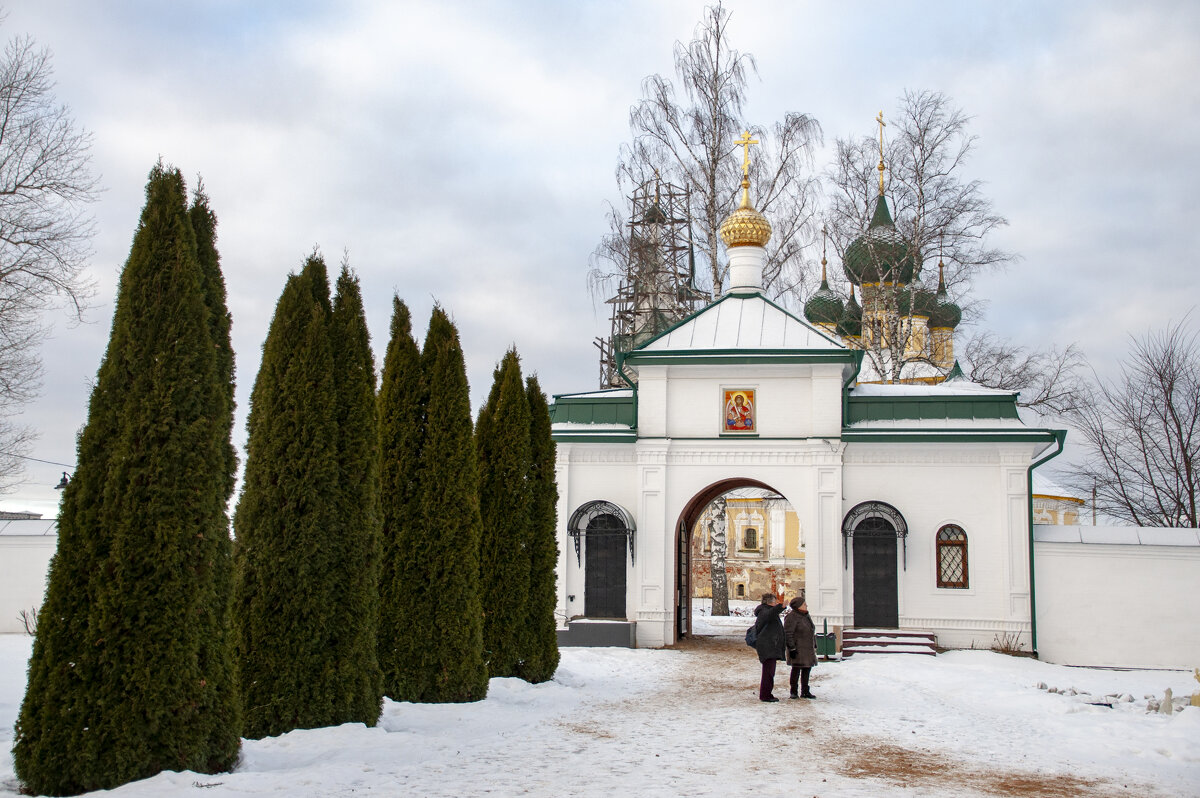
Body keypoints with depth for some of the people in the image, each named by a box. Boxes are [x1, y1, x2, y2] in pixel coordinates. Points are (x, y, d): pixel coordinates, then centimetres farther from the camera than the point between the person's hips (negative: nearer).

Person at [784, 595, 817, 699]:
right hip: (798, 648, -8)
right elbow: (788, 634, -16)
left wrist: (814, 645, 20)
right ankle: (794, 692, 3)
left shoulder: (806, 615, 14)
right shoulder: (792, 617, -13)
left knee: (807, 669, 10)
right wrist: (792, 648, -21)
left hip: (808, 648, 8)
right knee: (796, 669, -5)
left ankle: (805, 691, 19)